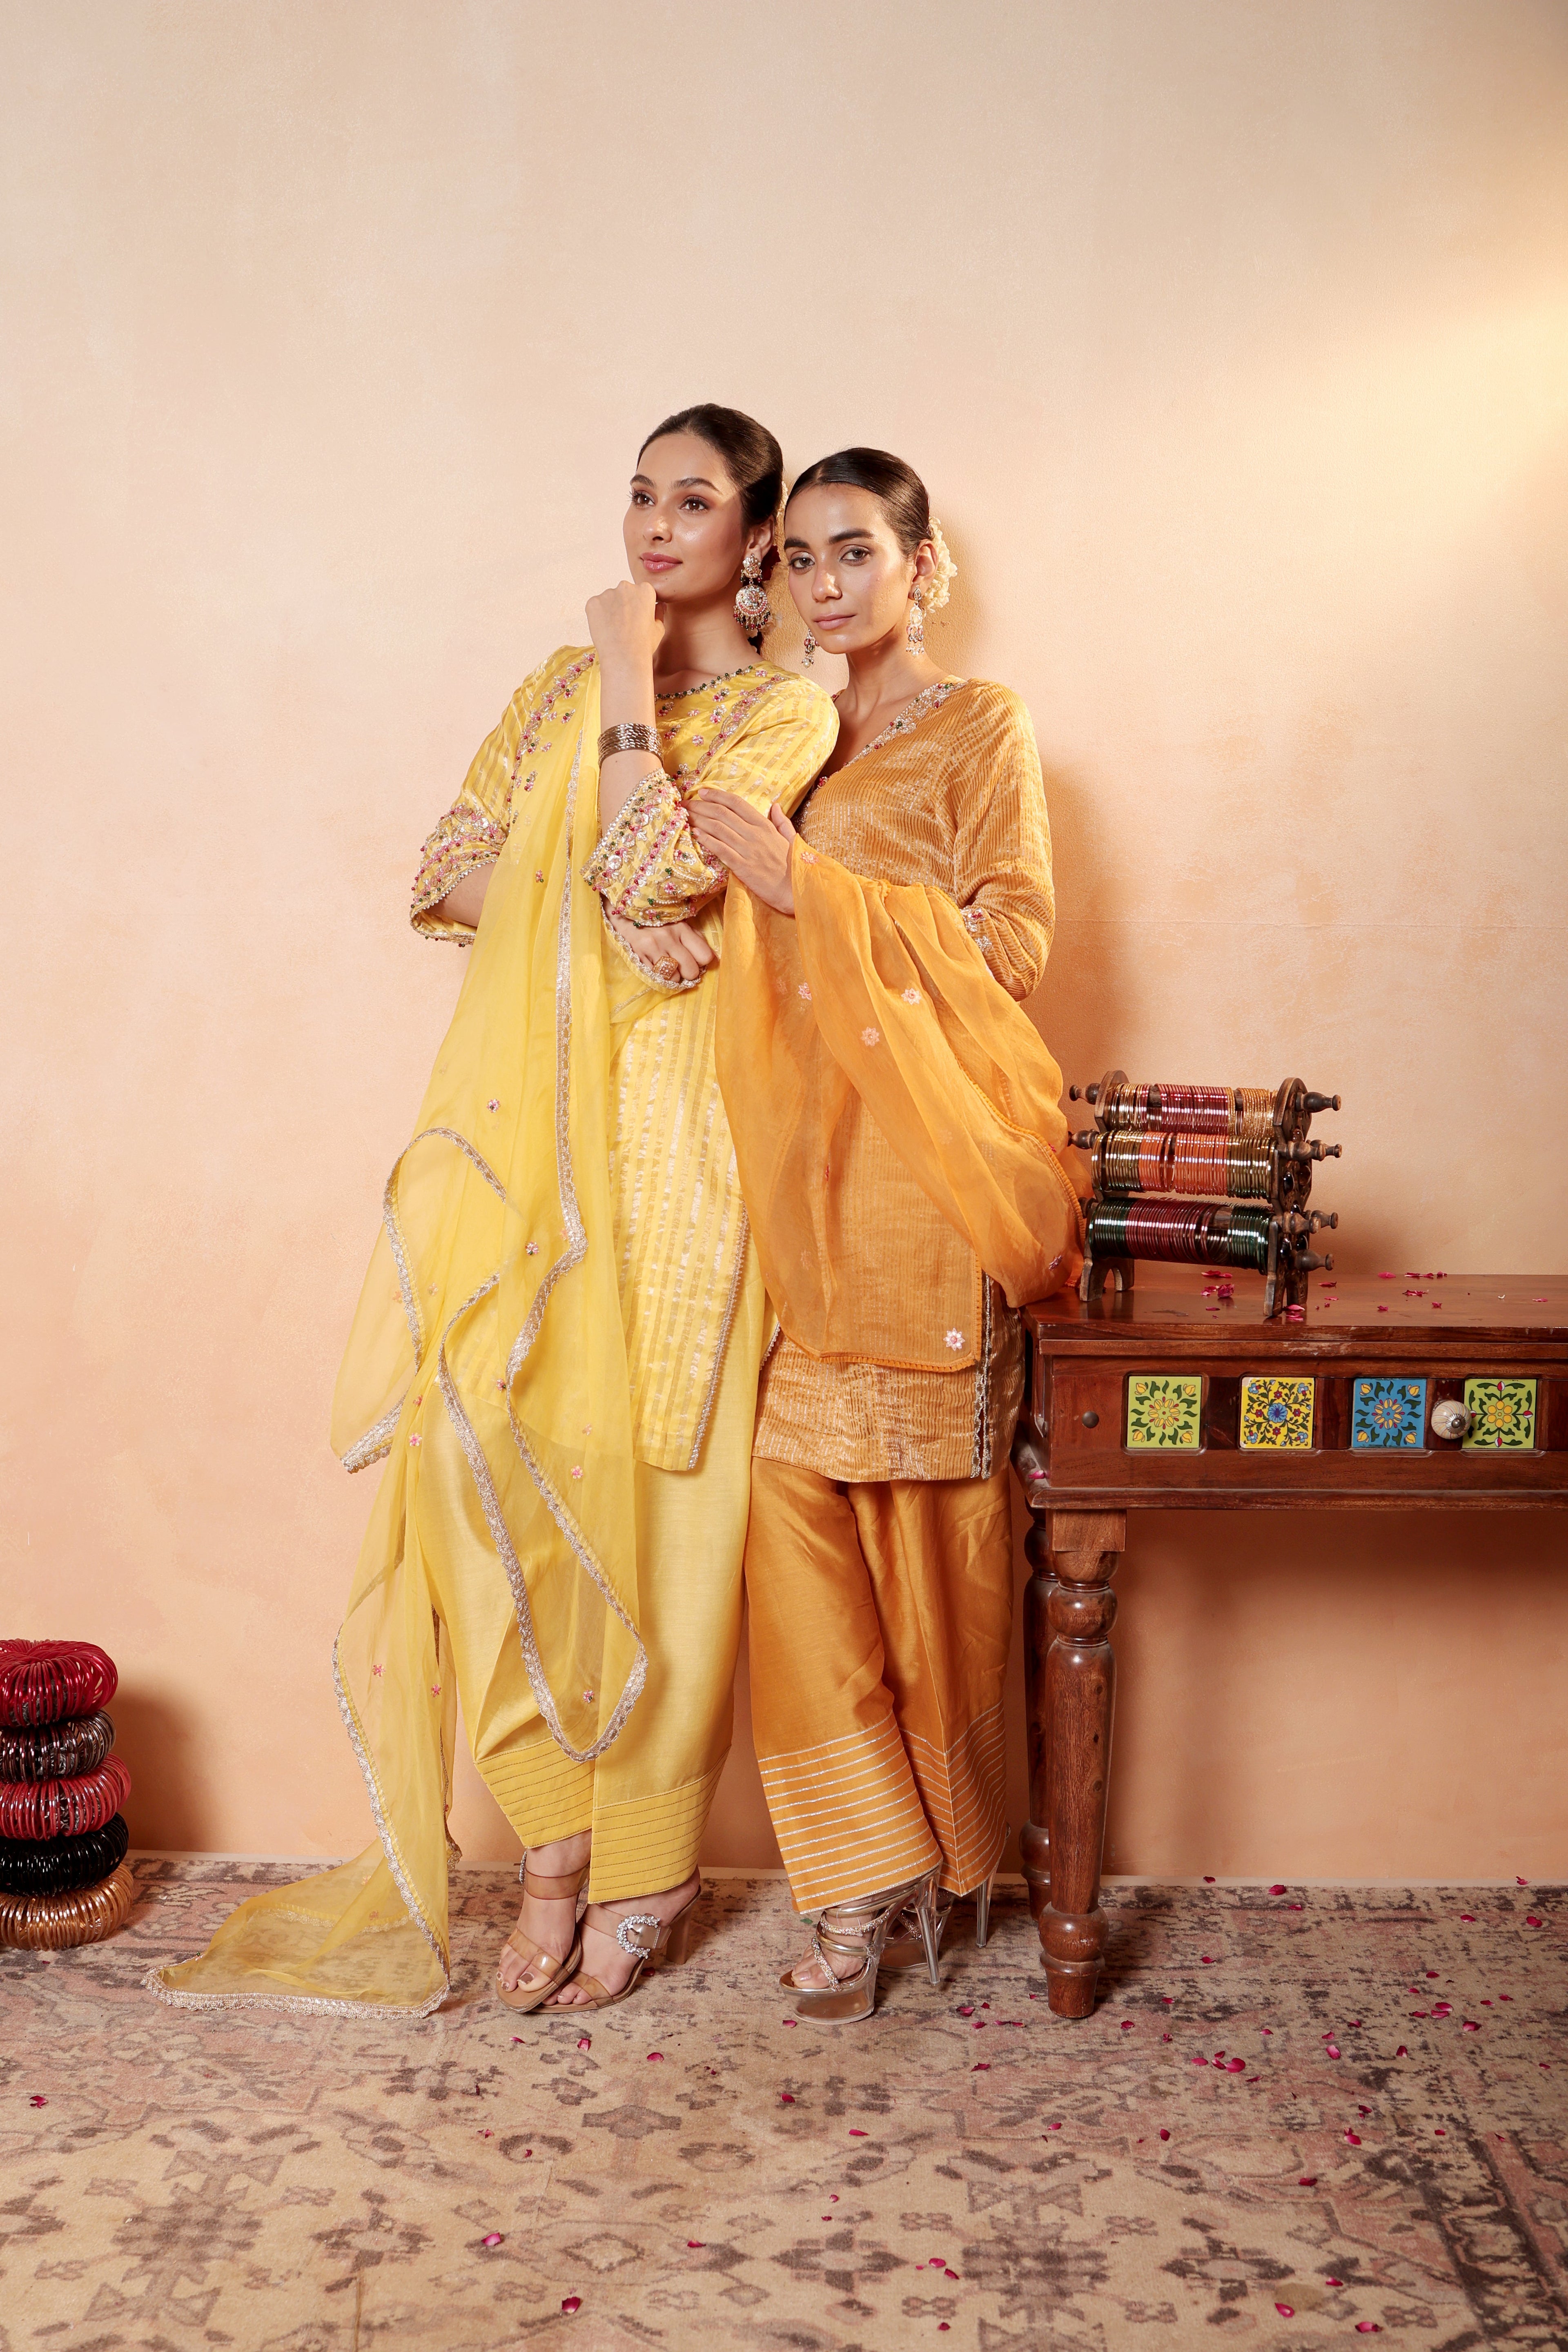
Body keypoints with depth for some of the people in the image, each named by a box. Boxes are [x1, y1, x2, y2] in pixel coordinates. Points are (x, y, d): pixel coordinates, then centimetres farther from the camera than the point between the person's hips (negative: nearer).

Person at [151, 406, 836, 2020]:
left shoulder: (784, 708, 1)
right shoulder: (560, 683, 18)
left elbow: (659, 872, -15)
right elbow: (445, 871, 9)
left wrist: (628, 681, -7)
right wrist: (592, 906, -8)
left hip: (665, 1127, -4)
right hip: (521, 1112, 5)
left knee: (646, 1479, -2)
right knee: (490, 1435, -5)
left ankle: (646, 1868, 13)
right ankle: (552, 1845, 7)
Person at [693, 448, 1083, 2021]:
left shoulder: (981, 729, 3)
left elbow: (1011, 942, -8)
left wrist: (803, 879, -14)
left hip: (928, 1165, -5)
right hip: (805, 1167, 5)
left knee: (930, 1518, -1)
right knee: (796, 1504, -3)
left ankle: (933, 1847, 17)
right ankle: (869, 1874, 6)